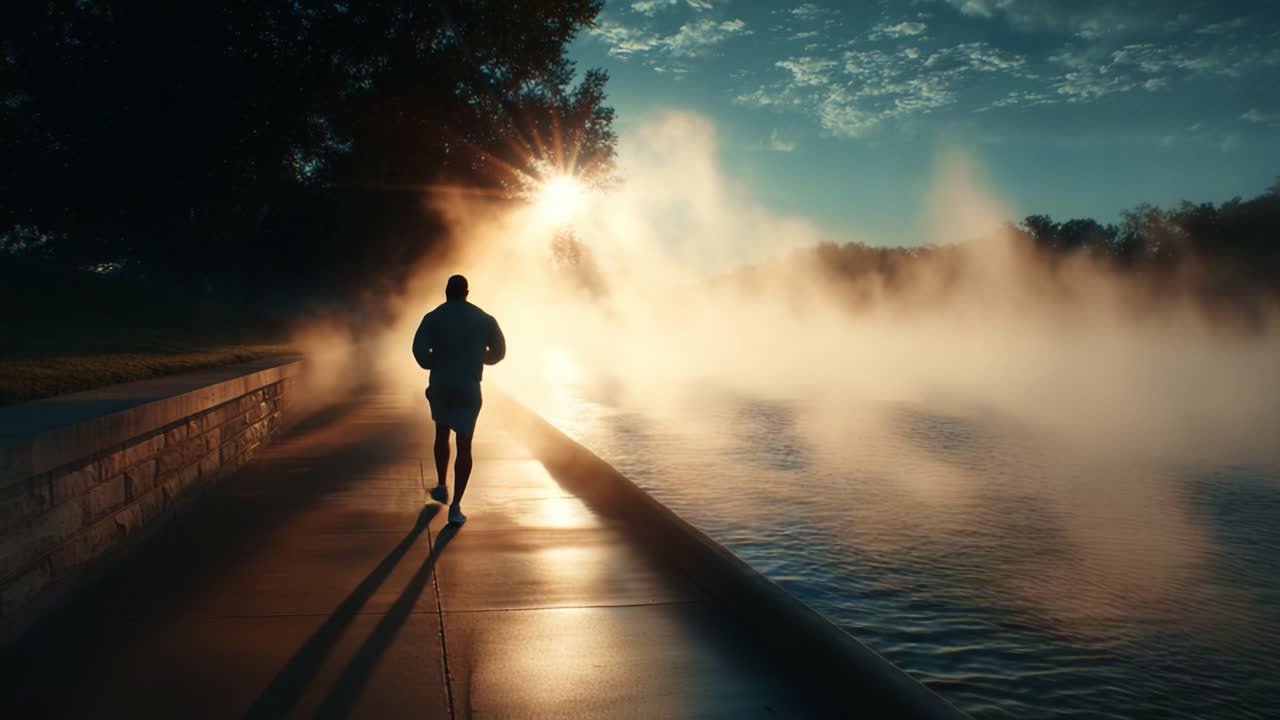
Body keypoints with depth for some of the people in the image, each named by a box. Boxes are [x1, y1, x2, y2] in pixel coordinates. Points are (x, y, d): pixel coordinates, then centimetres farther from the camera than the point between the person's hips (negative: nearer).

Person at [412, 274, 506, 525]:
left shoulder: (433, 318, -3)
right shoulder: (484, 319, 0)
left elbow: (419, 349, -16)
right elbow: (498, 352, 4)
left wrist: (435, 364, 4)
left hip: (440, 387, 1)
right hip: (469, 389, -1)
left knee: (442, 434, 27)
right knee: (464, 446, 2)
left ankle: (442, 486, 29)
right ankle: (455, 506, -6)